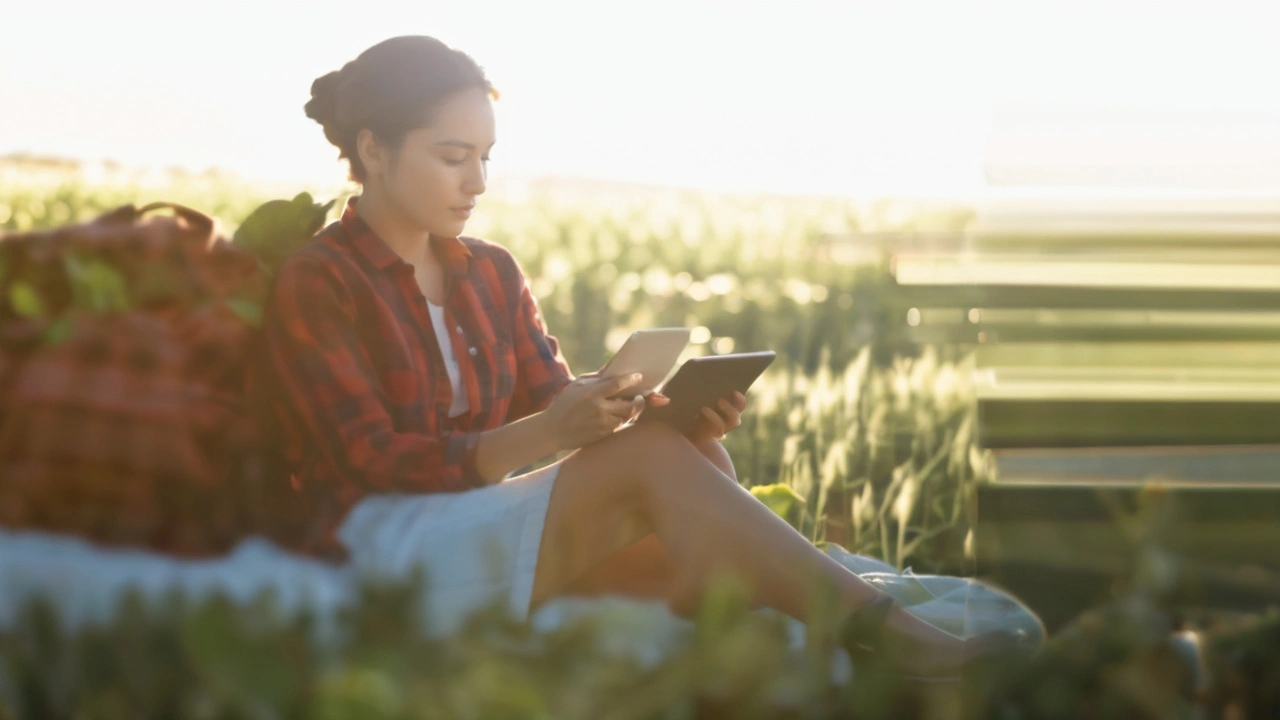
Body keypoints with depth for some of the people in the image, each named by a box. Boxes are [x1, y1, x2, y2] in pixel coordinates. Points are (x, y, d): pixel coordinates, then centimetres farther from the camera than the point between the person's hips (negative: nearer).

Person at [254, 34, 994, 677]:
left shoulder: (491, 273, 18)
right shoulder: (315, 282, -2)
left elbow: (554, 404, 9)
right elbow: (376, 462, -11)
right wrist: (545, 434, -26)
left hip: (490, 539, 6)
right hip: (384, 549, -6)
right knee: (654, 458, -27)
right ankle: (893, 637, -33)